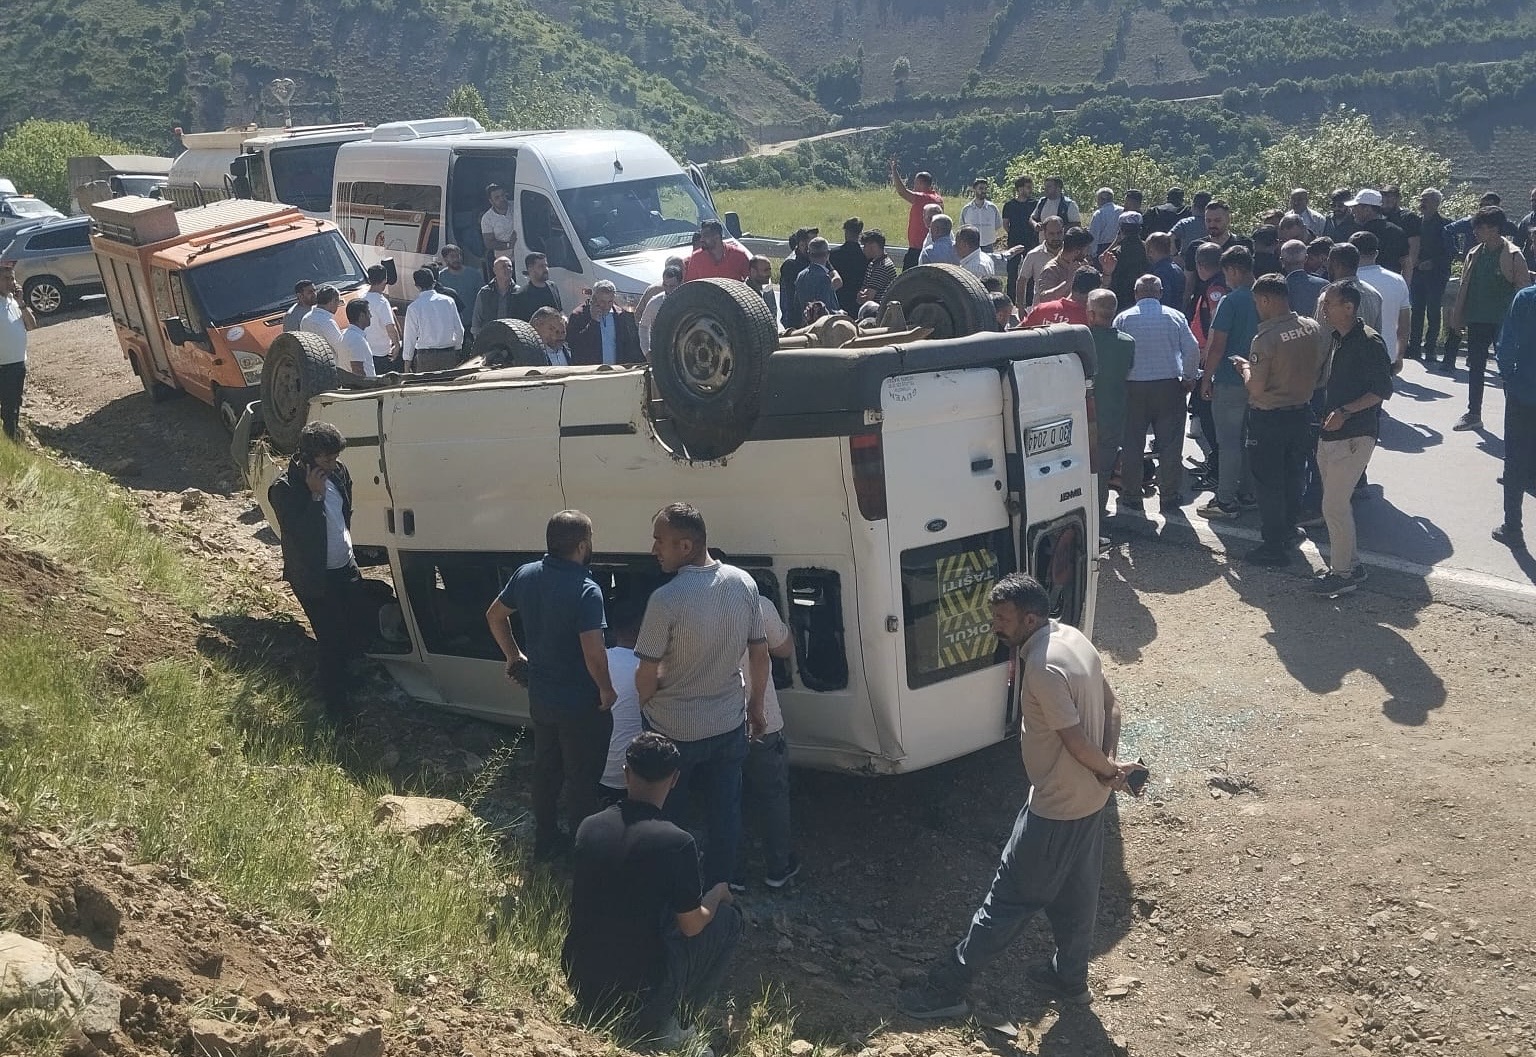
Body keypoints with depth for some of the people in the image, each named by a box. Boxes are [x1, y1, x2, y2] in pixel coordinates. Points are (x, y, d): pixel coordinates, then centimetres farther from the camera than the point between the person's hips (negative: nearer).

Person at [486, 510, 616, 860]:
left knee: (545, 770, 22)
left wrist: (514, 656, 19)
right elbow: (593, 653, -30)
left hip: (540, 697, 7)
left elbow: (495, 616, 10)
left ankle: (545, 841, 35)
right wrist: (606, 689, -13)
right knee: (582, 782, 10)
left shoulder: (526, 575, -5)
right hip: (580, 706, -6)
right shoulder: (586, 591, -27)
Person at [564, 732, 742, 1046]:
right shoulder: (675, 842, -18)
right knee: (727, 918, 12)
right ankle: (656, 1022, 11)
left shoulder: (589, 827, -2)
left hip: (578, 978, 6)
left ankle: (600, 1009, 19)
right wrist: (719, 891, 13)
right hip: (637, 989, -6)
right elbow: (692, 926, -7)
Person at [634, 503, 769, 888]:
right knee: (724, 813, 17)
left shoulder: (667, 599, -26)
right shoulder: (744, 584, -9)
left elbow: (648, 675, -18)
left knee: (662, 814, 17)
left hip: (674, 730, -4)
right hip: (728, 726, 4)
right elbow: (760, 652, 1)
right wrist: (757, 705, 15)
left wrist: (644, 706, 3)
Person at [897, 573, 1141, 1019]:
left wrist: (1109, 771, -8)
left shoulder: (1042, 668, -28)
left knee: (1009, 898, 2)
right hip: (1090, 798, 9)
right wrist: (1110, 765, -5)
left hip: (1056, 806, -9)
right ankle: (1070, 978, 40)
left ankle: (948, 987, 12)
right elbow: (1111, 707, 8)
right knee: (1076, 893, 23)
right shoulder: (1074, 638, 2)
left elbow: (1076, 740, -26)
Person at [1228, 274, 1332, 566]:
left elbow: (1256, 388, -21)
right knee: (1293, 477, 22)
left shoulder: (1265, 338, -24)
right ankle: (1289, 529, 37)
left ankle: (1274, 546, 11)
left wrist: (1246, 367, -3)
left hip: (1268, 418, -6)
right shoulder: (1315, 329, -5)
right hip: (1302, 414, 6)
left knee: (1268, 482, 5)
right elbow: (1322, 375, 4)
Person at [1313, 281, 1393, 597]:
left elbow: (1382, 390, -17)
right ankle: (1350, 564, 25)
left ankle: (1343, 572, 2)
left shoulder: (1369, 342, -14)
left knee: (1334, 505, -8)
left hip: (1354, 437, -9)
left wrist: (1345, 412, -22)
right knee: (1337, 503, 14)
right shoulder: (1339, 340, 13)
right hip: (1331, 435, 9)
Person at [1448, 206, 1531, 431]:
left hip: (1502, 321, -5)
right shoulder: (1474, 254, 8)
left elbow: (1523, 289, -8)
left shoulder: (1513, 256, -9)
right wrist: (1457, 317, 9)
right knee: (1475, 367, 9)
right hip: (1476, 320, 5)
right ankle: (1473, 414, 16)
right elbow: (1464, 286, 13)